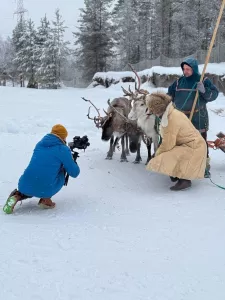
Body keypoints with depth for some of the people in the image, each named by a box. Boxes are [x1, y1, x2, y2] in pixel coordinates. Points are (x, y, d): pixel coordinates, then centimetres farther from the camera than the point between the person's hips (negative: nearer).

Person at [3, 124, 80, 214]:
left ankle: (17, 196, 9)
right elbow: (74, 173, 4)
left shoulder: (40, 144, 17)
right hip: (44, 190, -5)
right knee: (61, 171, 22)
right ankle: (45, 199, 9)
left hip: (24, 186, 5)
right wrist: (74, 163, 26)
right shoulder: (63, 149, 0)